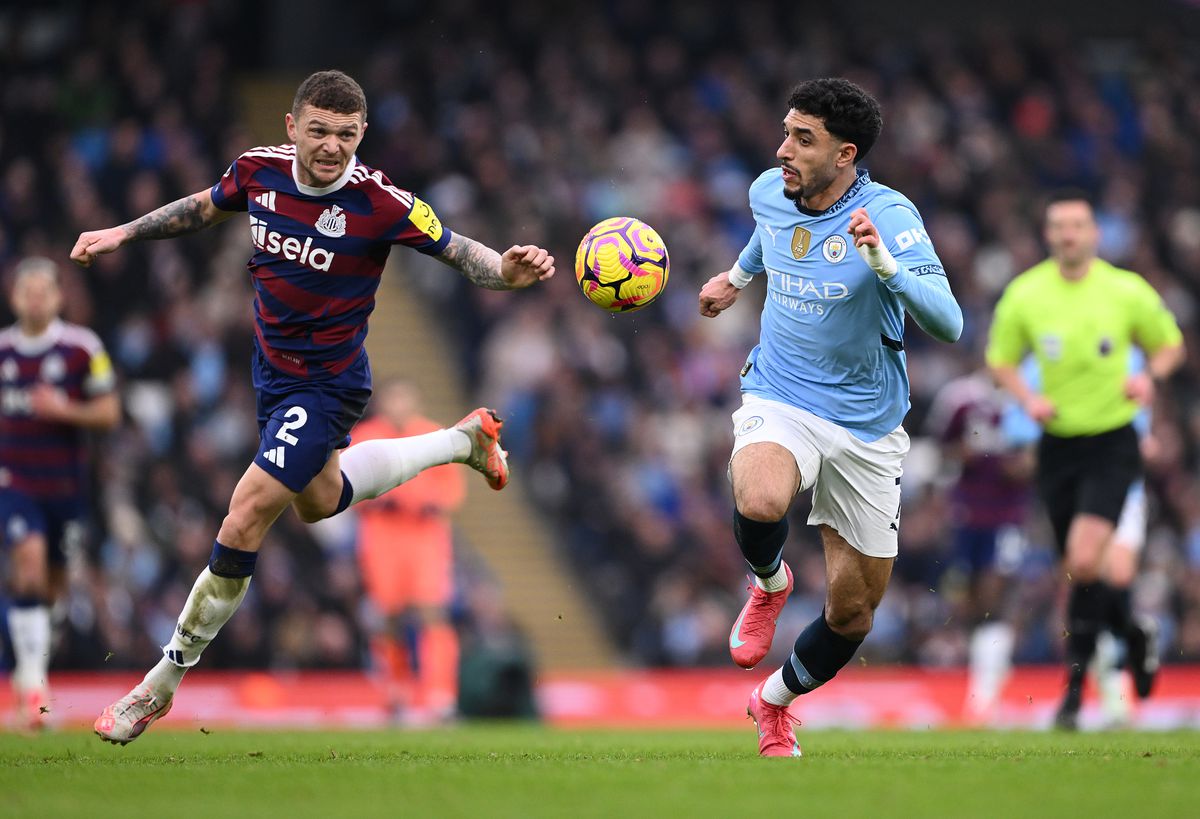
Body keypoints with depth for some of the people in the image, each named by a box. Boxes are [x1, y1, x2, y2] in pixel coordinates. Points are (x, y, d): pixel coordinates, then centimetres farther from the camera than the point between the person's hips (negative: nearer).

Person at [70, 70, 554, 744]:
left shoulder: (380, 203, -25)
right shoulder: (259, 170, -9)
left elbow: (458, 251, -19)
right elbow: (207, 207, 12)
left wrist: (508, 270, -40)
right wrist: (123, 234, 10)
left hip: (327, 386, -7)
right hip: (274, 371, 7)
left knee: (245, 520, -15)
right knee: (319, 500, 30)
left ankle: (165, 680, -3)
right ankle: (465, 440, 49)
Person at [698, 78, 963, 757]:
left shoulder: (890, 215, -19)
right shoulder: (769, 192, -4)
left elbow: (948, 324, -29)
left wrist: (884, 264, -42)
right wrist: (738, 275, 36)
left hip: (867, 428, -1)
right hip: (780, 401, 1)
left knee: (853, 613, 7)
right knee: (760, 504, -36)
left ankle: (777, 702, 38)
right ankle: (770, 583, 0)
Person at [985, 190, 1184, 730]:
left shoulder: (1127, 291, -5)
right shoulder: (1024, 295, -1)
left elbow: (1171, 344, 10)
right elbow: (1000, 359, 11)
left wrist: (1150, 376, -11)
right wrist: (1027, 398, -8)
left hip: (1112, 445, -3)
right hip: (1057, 443, 3)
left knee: (1084, 560, -19)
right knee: (1077, 569, 8)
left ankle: (1075, 685, -10)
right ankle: (1132, 632, 38)